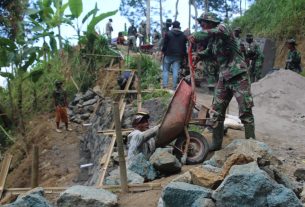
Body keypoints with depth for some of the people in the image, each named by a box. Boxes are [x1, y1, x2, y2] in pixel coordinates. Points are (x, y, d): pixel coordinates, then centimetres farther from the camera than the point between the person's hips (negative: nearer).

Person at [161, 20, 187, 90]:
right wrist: (184, 56, 14)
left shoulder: (168, 34, -2)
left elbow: (165, 45, -4)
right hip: (178, 56, 2)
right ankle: (174, 87, -1)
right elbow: (184, 47, 10)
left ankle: (165, 85, 0)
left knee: (165, 70, 7)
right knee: (175, 72, 1)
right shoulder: (183, 35, 8)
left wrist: (163, 51, 7)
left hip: (168, 55, -2)